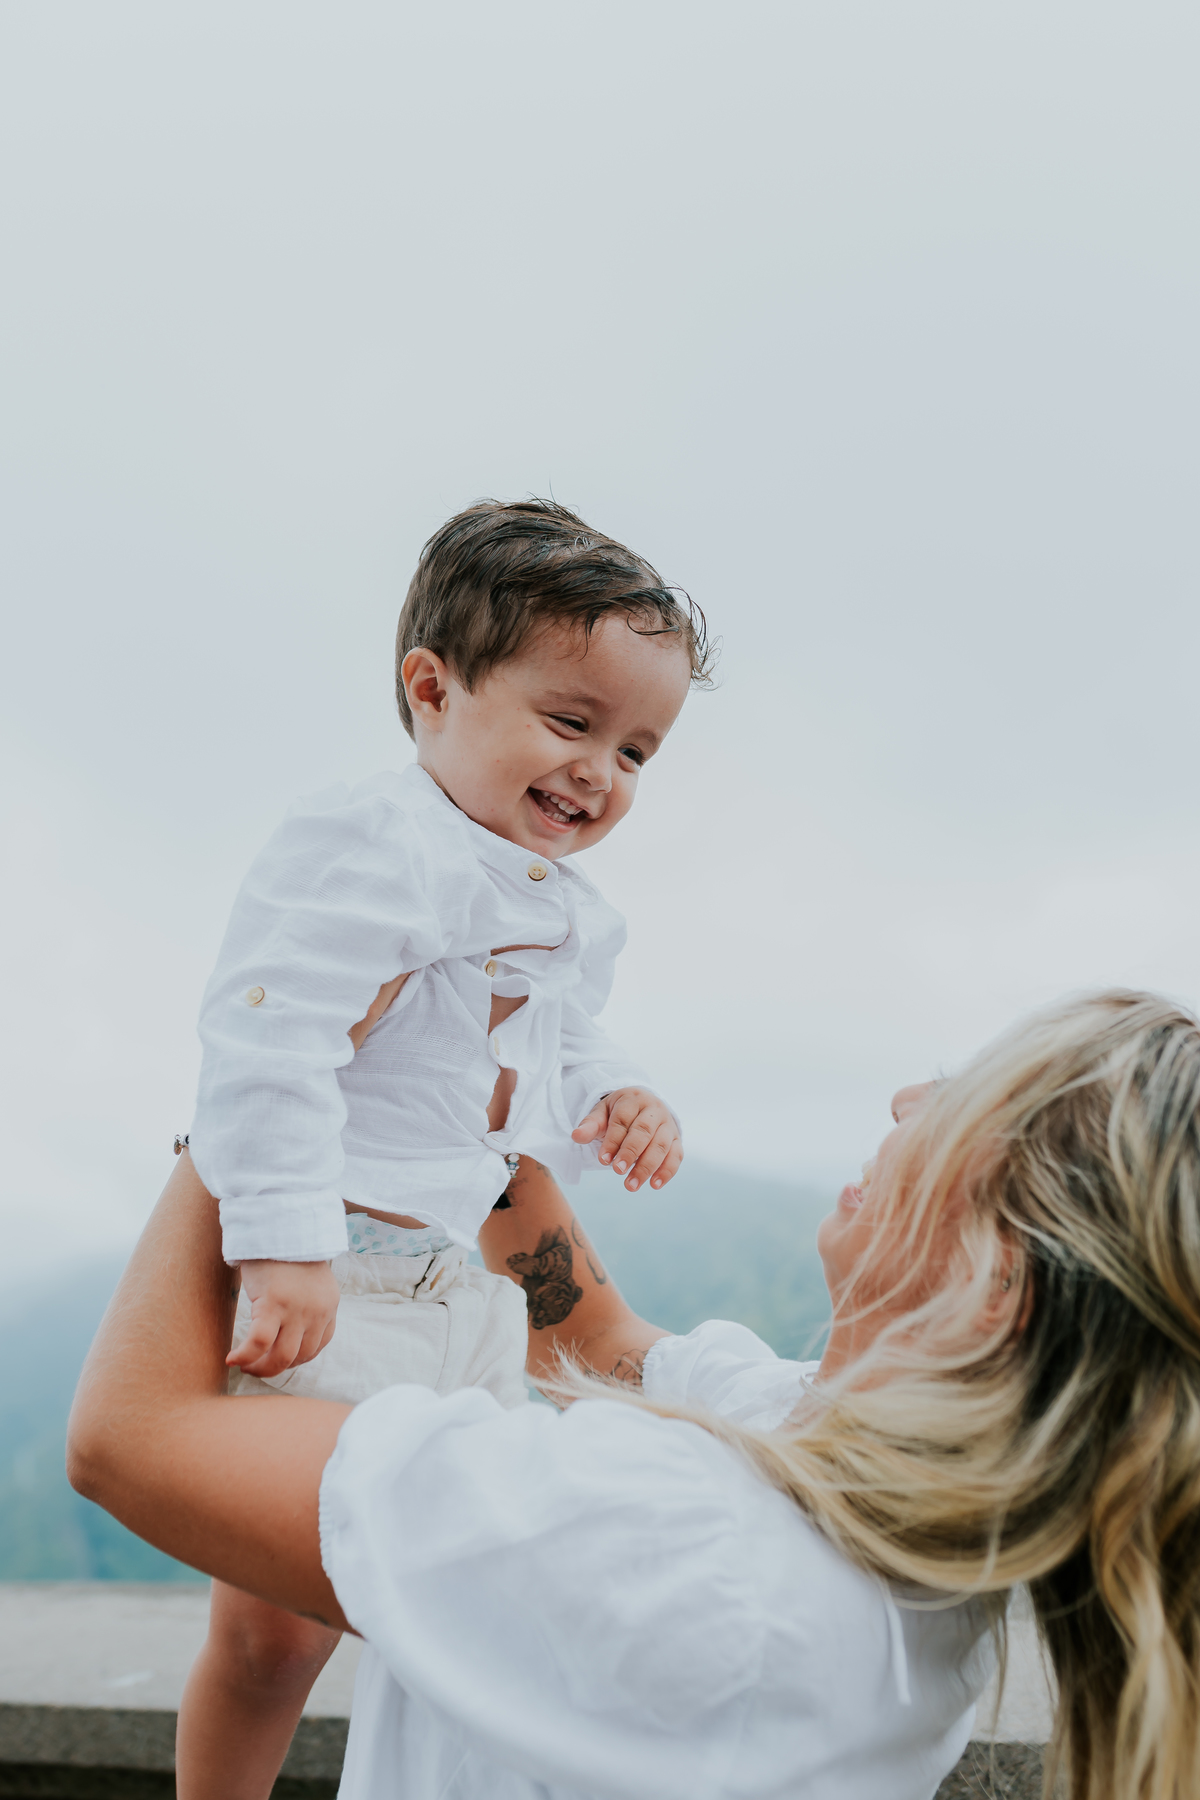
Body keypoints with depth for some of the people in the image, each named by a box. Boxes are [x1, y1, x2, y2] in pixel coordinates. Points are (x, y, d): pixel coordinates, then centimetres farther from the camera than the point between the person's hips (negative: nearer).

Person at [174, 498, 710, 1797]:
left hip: (463, 1286, 9)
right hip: (322, 1288, -8)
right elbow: (265, 1046, -27)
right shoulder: (364, 849, -19)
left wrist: (613, 1109, 0)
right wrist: (284, 1245, -31)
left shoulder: (566, 916, 12)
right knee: (275, 1627, 2)